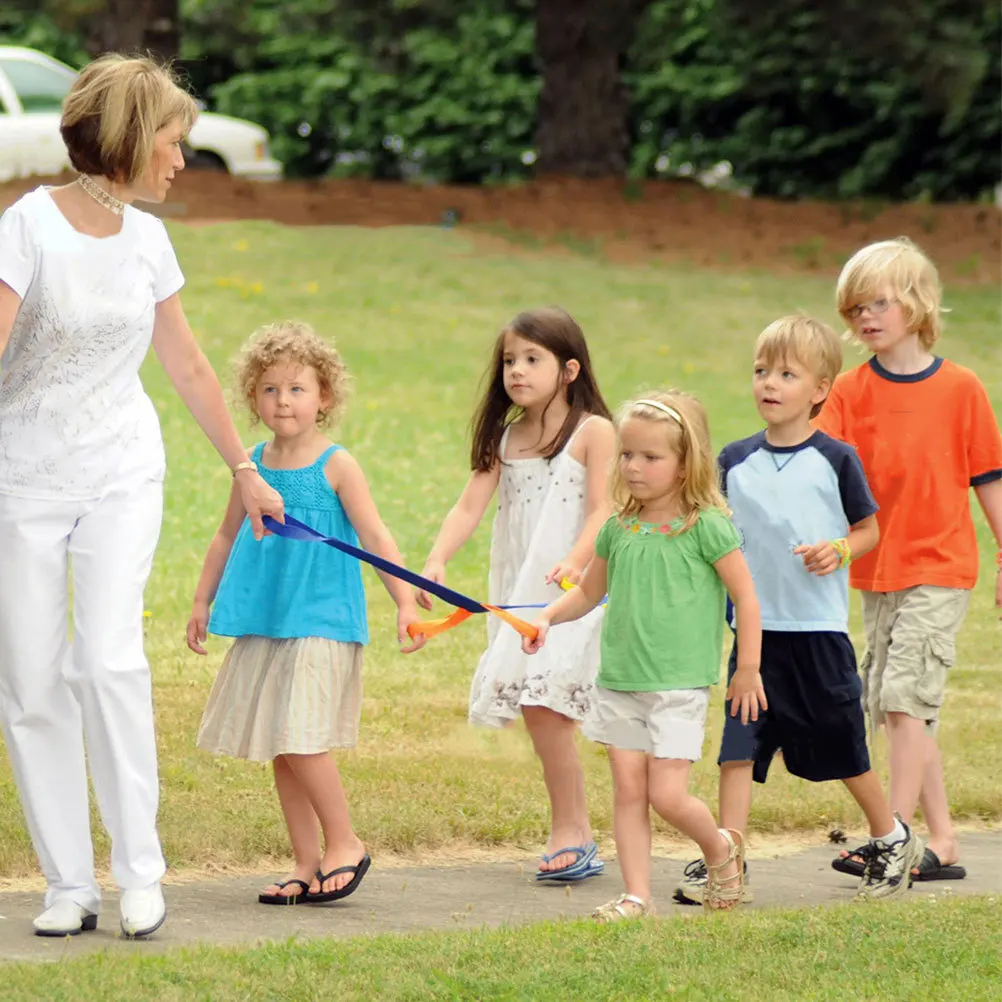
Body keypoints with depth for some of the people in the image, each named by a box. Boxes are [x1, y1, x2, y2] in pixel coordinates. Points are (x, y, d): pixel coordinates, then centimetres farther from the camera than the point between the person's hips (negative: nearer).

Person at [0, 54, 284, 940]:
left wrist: (245, 471, 24)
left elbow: (190, 368, 17)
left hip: (121, 476, 3)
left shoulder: (147, 238, 5)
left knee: (108, 658, -14)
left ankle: (141, 874, -7)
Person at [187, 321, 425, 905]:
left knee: (300, 738, -15)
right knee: (279, 749, 7)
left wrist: (406, 602, -16)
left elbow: (376, 537, -8)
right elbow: (229, 536, 20)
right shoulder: (254, 465, 9)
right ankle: (308, 863, 14)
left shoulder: (336, 466, -6)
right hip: (265, 623, 6)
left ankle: (344, 843, 1)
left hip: (321, 622, -6)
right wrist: (203, 601, 21)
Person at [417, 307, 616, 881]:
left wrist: (576, 561, -29)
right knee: (537, 708, 5)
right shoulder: (504, 437, 12)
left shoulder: (593, 431, -4)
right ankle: (577, 835, 13)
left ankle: (569, 831, -8)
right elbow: (470, 506, 4)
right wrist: (437, 561, -12)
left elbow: (601, 511, -12)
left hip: (571, 591, -6)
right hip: (518, 591, 6)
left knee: (542, 698, -16)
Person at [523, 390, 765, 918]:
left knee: (667, 795, -8)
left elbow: (745, 596, -4)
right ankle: (636, 896, 7)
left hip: (680, 682, -5)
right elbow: (589, 591, 22)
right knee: (628, 791, 2)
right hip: (620, 678, 5)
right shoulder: (618, 528, 8)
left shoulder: (705, 526, -8)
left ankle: (721, 848, 21)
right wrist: (548, 617, 4)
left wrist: (748, 671, -2)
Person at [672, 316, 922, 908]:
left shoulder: (835, 459, -4)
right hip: (755, 628, 2)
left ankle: (892, 839, 31)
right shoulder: (735, 461, 5)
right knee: (738, 746, -6)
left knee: (843, 744, 9)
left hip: (819, 629, -2)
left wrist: (839, 551, -14)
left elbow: (870, 529, 5)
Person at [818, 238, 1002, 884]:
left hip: (941, 567, -5)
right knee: (901, 708, 7)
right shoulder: (851, 391, 3)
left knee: (905, 695, -13)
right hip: (877, 569, 5)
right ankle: (941, 843, 14)